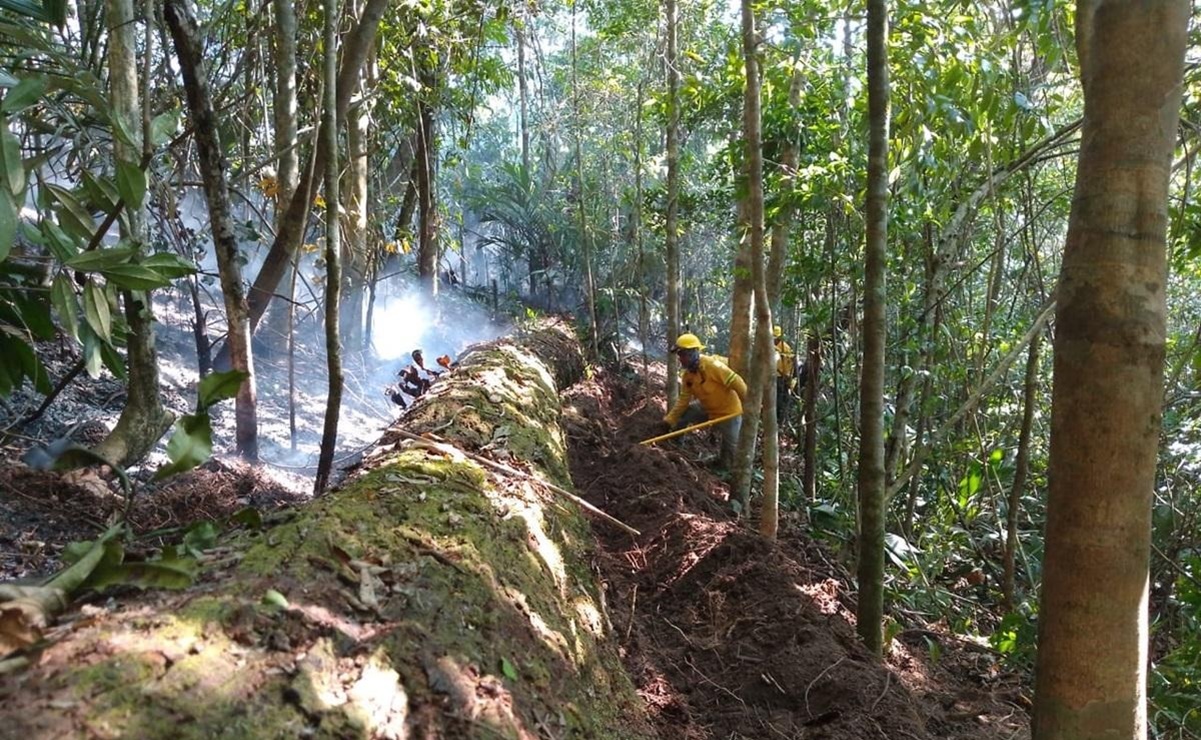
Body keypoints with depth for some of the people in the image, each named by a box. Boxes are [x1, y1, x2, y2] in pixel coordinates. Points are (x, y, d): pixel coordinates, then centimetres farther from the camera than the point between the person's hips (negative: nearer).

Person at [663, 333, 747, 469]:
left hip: (729, 412, -6)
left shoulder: (711, 365, -27)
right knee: (683, 414, -1)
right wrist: (669, 420, -6)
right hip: (708, 409, 7)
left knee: (730, 449, 2)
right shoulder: (686, 376, -4)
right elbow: (683, 401, 1)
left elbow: (736, 382, -26)